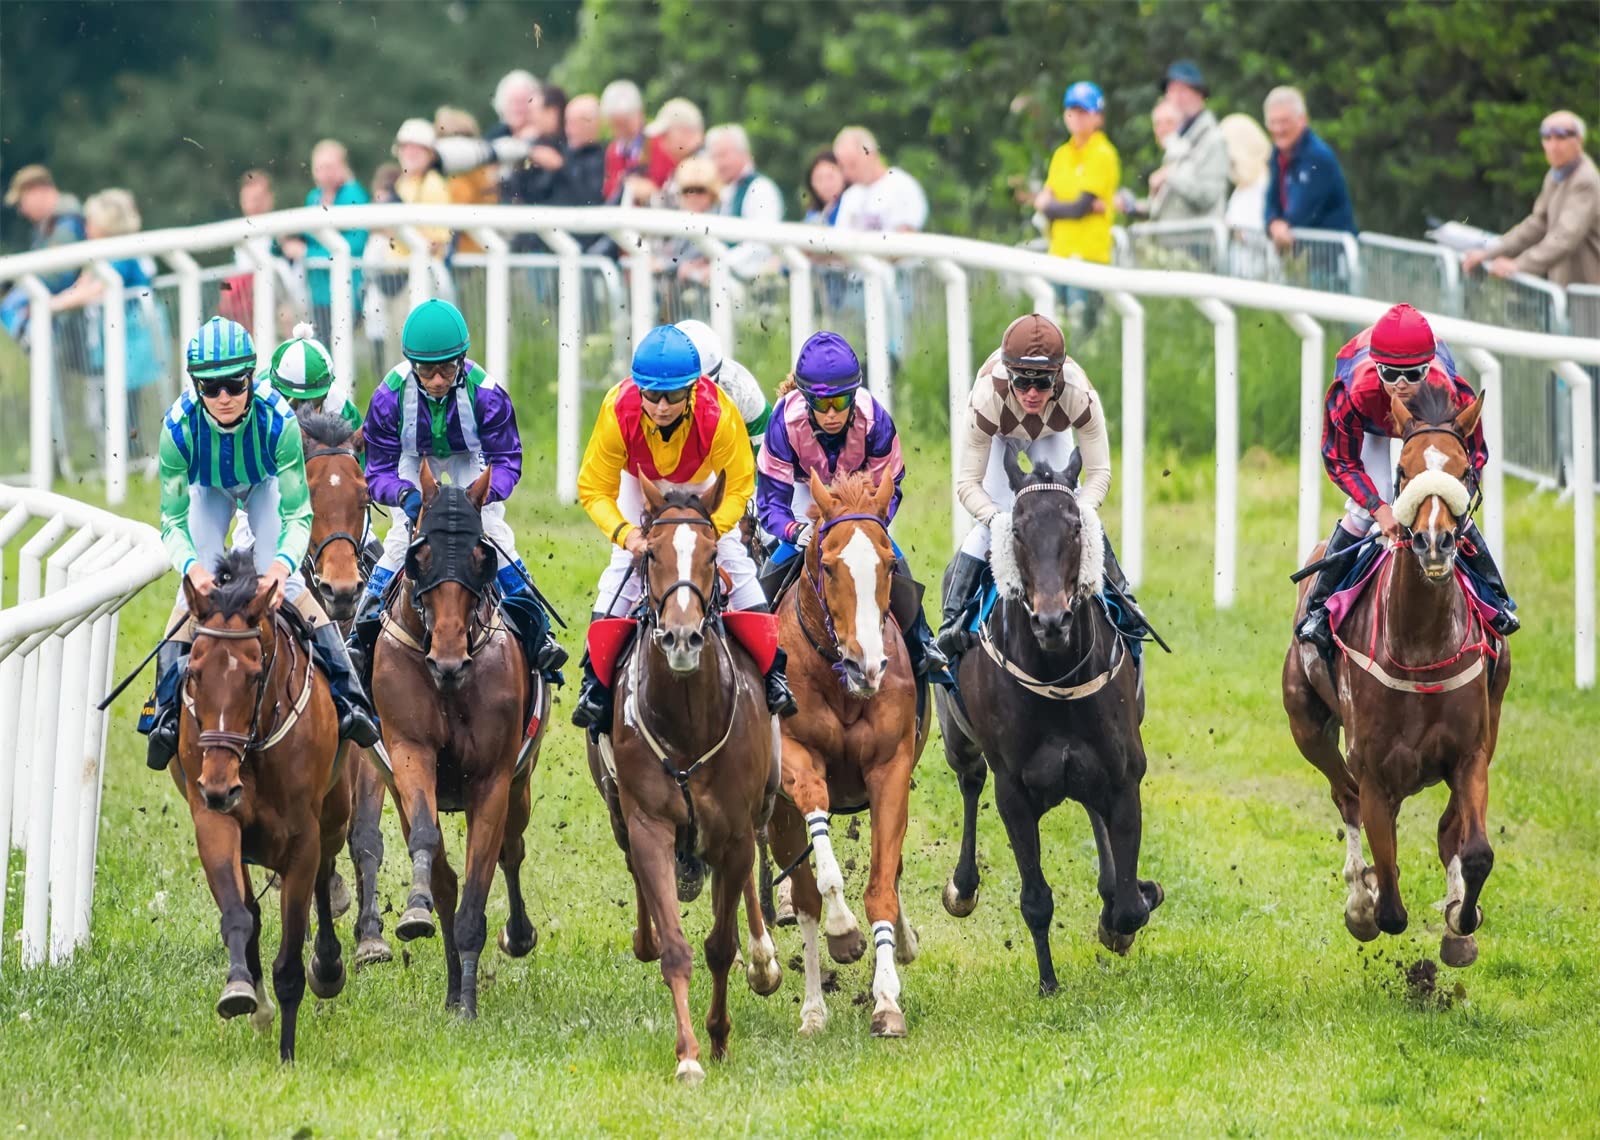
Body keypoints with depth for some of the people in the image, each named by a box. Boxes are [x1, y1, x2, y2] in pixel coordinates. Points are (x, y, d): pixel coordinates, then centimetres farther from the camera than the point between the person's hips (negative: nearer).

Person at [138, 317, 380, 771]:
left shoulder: (277, 420, -40)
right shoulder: (179, 427, -38)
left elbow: (299, 514, -34)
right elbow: (172, 521, -30)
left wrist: (283, 563, -54)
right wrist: (191, 566, -51)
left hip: (265, 483, -1)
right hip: (209, 489, 1)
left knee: (280, 579, -17)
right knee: (198, 586, -14)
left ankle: (348, 697, -14)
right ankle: (165, 708, -6)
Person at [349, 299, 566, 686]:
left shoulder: (485, 393, -33)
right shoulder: (391, 396, -31)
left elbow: (507, 461, -25)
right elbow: (379, 470, -24)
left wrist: (484, 492, -47)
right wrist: (406, 495, -47)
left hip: (470, 460, 0)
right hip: (412, 462, 0)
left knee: (494, 534, -15)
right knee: (401, 538, -16)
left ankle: (537, 635, -4)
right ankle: (362, 636, -5)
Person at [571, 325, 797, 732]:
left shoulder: (718, 414, -40)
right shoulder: (618, 412, -39)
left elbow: (738, 486, -26)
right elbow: (593, 489, -28)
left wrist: (712, 527, -43)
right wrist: (624, 532, -45)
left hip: (703, 482, 0)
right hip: (639, 482, 0)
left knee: (733, 558, -8)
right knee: (622, 566, -11)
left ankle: (773, 673, 2)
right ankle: (595, 681, -3)